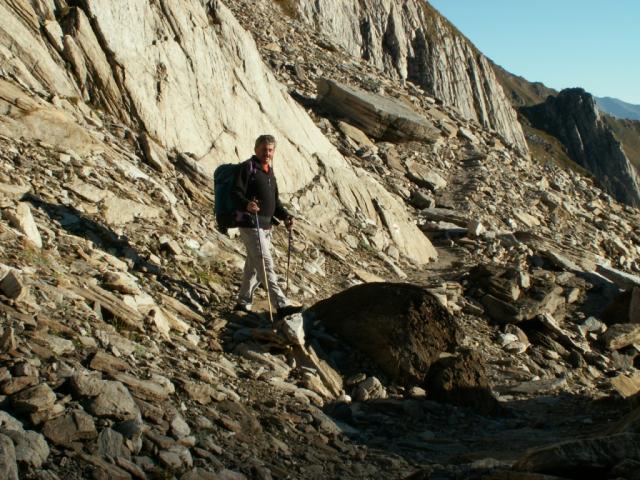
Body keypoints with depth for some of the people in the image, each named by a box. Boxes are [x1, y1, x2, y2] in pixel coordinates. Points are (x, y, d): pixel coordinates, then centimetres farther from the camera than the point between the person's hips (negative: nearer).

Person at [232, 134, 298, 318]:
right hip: (250, 223, -9)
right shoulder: (248, 167, -6)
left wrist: (284, 216, 10)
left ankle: (243, 302, 24)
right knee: (265, 263, -13)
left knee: (254, 264, 13)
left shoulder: (269, 171, 19)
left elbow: (274, 200, 26)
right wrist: (246, 204, -36)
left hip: (266, 225, 9)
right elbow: (236, 192, -16)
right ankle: (281, 305, -18)